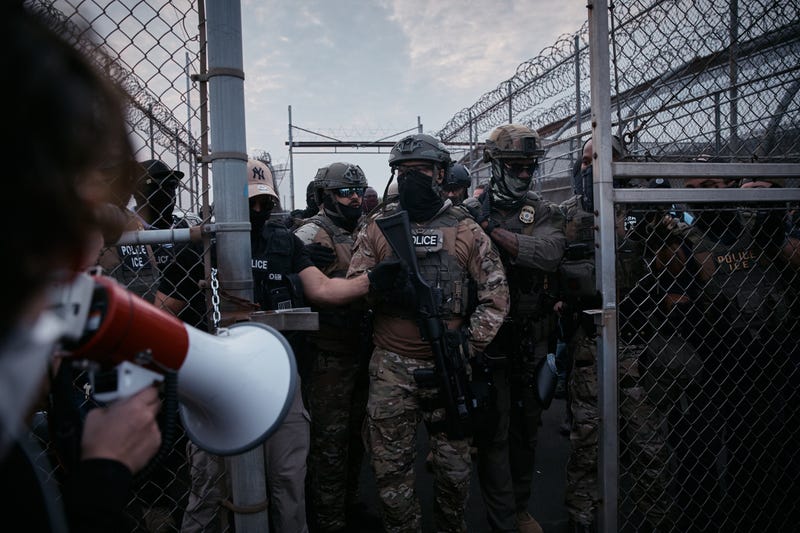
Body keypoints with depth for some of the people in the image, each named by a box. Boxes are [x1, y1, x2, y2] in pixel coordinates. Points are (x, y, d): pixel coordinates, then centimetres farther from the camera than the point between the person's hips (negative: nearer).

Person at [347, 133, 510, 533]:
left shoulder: (465, 231, 3)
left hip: (448, 367, 0)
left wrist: (471, 343, -9)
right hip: (392, 368, 0)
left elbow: (495, 294, 0)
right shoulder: (377, 228, 5)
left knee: (454, 464, 15)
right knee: (391, 468, 8)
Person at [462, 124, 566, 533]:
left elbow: (548, 253, -18)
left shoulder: (545, 213, 5)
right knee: (494, 432, 3)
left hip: (532, 342, 4)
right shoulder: (471, 213, -2)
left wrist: (493, 230, -20)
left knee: (526, 428, 17)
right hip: (490, 340, -3)